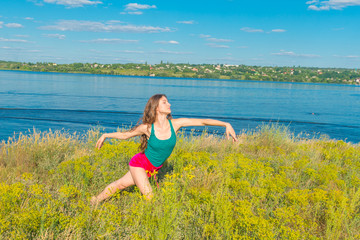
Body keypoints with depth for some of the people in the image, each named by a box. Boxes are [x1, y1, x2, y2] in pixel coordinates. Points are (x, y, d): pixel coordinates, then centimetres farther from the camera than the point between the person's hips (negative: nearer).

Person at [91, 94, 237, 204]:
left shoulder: (175, 124, -16)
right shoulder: (147, 128, -20)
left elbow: (203, 121, -20)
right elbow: (125, 135, -1)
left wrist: (226, 124, -26)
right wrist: (105, 135, 1)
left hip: (153, 168, 4)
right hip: (139, 163, -4)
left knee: (121, 184, 17)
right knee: (149, 197, -11)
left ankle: (96, 200, 39)